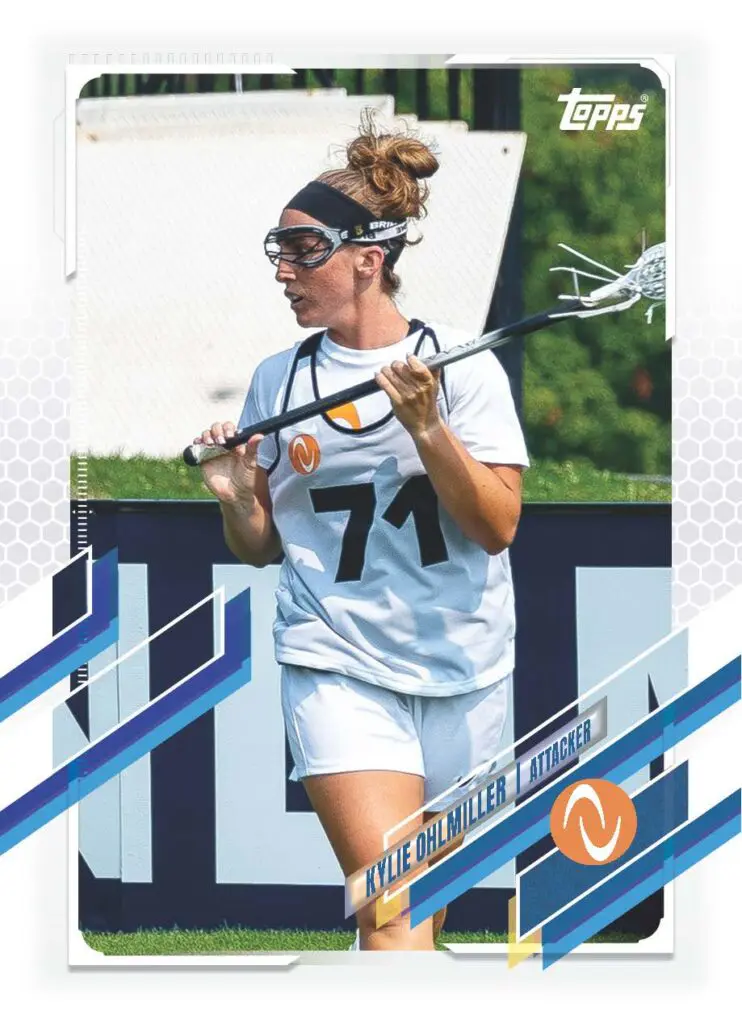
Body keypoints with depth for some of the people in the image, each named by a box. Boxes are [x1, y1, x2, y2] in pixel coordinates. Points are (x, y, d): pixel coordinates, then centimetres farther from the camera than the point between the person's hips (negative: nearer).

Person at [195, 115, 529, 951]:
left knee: (423, 902, 6)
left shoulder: (460, 363, -2)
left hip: (461, 669, 0)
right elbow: (261, 546, 14)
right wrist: (235, 500, -7)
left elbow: (498, 526, -7)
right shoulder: (276, 380, 6)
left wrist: (427, 427, -19)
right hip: (337, 669, 0)